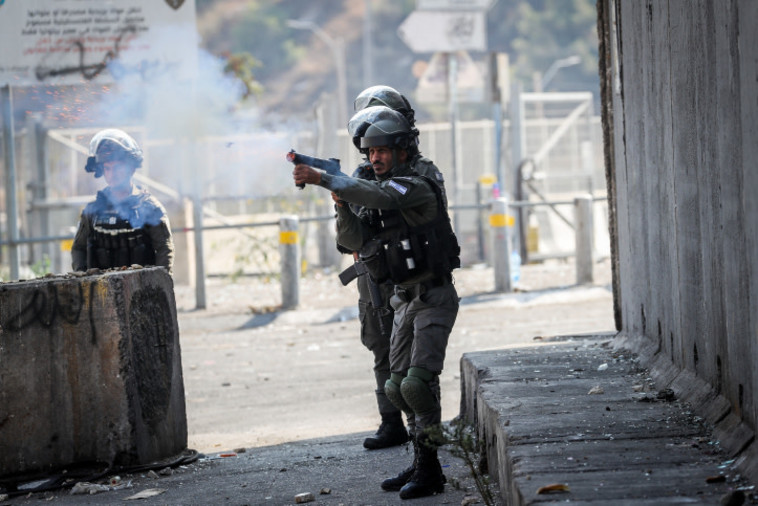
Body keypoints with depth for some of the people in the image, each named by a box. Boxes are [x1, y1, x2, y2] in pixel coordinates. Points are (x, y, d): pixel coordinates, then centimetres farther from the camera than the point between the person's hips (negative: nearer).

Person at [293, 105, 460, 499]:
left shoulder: (416, 187, -14)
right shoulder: (382, 192, 12)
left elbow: (375, 195, -33)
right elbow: (356, 241, 3)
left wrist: (322, 179, -38)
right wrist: (340, 200, -11)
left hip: (433, 299, -9)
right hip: (405, 301, 9)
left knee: (418, 382, -19)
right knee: (397, 387, 9)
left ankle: (428, 470, -13)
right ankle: (421, 464, 18)